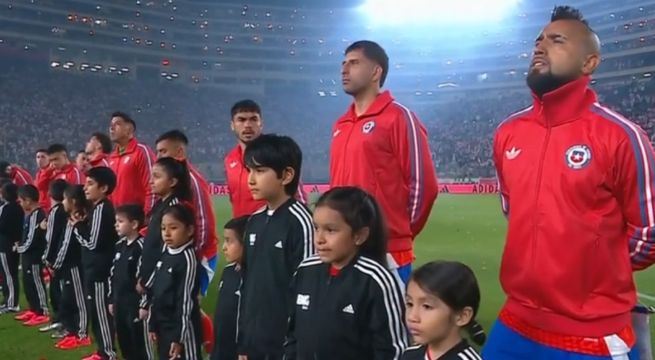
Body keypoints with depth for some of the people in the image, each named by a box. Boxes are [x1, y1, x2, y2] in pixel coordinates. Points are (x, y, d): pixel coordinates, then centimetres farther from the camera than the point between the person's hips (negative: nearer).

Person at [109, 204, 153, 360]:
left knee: (140, 342, 0)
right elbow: (113, 274, 16)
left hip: (136, 303, -8)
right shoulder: (120, 245, 10)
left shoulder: (141, 246, -16)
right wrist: (112, 299, 16)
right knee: (124, 341, 17)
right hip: (120, 302, 8)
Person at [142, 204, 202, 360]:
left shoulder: (187, 258, -16)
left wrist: (179, 336, -18)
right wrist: (153, 324, 15)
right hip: (163, 325, 9)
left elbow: (185, 300, -18)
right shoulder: (165, 254, 9)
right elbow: (156, 292, 14)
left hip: (180, 326, -9)